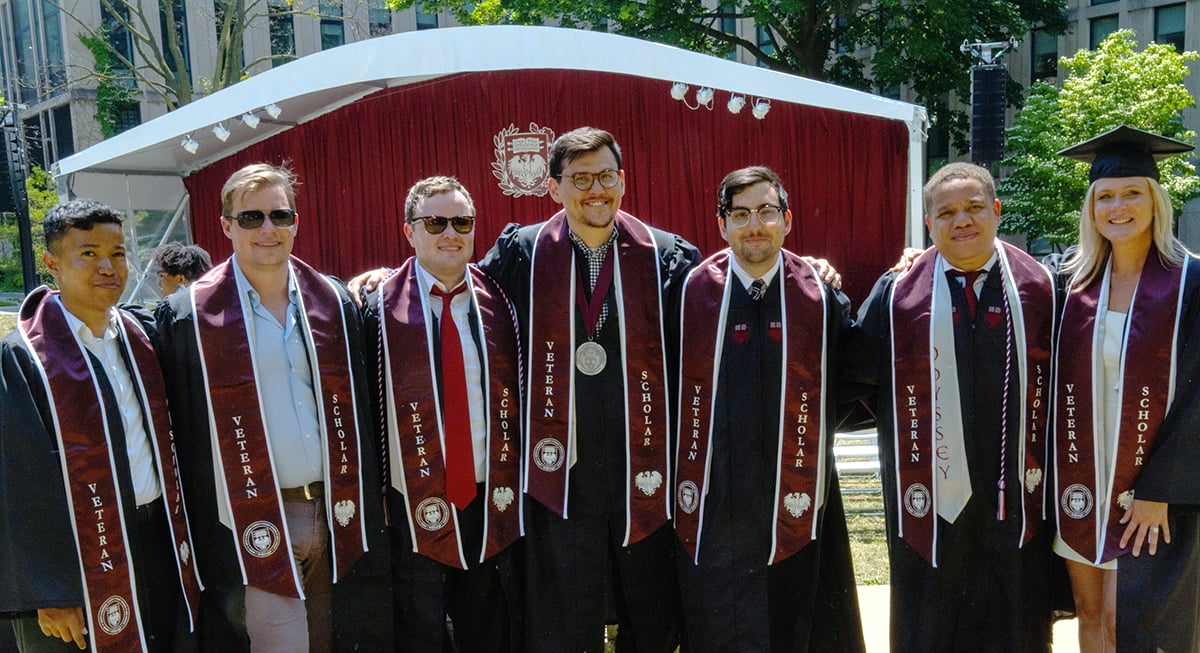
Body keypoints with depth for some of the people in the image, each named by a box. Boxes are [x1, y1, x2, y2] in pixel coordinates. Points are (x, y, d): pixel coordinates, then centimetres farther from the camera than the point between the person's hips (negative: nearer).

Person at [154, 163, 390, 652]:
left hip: (336, 515, 4)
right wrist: (197, 532, -4)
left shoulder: (332, 301, 7)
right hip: (257, 527, -3)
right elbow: (183, 431, -2)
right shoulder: (191, 316, -4)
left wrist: (365, 507, 9)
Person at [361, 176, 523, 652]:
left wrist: (520, 484, 5)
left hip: (494, 501, 3)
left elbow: (520, 393, 7)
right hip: (416, 506, -2)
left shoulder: (497, 301, 4)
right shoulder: (383, 305, -4)